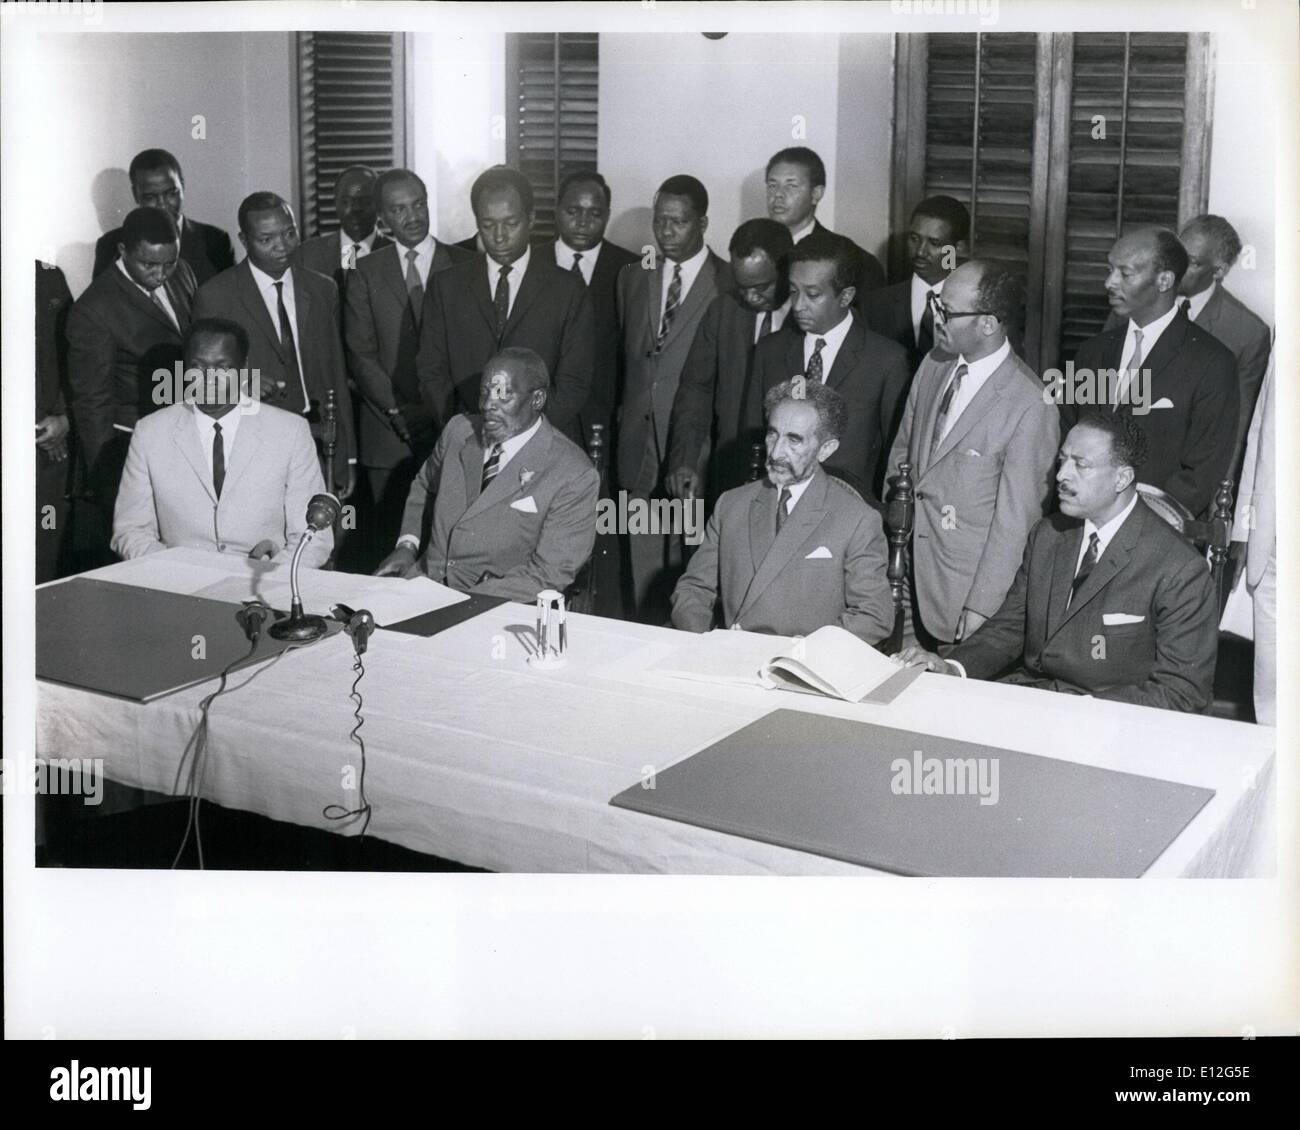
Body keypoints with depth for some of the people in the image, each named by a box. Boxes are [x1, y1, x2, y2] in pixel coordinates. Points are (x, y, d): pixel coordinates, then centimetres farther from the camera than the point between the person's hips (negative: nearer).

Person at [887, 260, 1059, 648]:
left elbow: (1014, 519, -17)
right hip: (910, 570, 6)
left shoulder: (1031, 407, -21)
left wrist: (981, 607, -14)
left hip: (969, 582, -6)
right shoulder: (933, 367, 2)